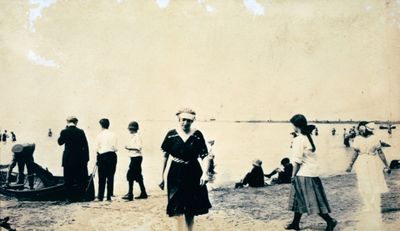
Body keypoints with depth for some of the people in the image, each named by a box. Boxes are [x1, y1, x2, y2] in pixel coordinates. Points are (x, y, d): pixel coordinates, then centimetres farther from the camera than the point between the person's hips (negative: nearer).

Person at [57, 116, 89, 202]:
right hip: (80, 159, 1)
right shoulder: (81, 132, -3)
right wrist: (86, 158, 5)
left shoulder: (64, 132, -7)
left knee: (69, 180, 6)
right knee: (80, 179, 9)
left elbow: (60, 142, 10)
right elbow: (85, 146, -2)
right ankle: (79, 197, 12)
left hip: (68, 160, -1)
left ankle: (71, 197, 6)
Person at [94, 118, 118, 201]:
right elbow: (116, 148, -2)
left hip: (102, 156, -1)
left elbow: (96, 149, -3)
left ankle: (100, 196, 5)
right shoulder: (113, 134, -1)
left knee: (102, 177, 4)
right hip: (112, 156, 1)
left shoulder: (99, 135, -4)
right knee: (110, 176, 5)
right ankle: (109, 196, 6)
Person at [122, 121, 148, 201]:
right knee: (138, 176, 13)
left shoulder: (137, 136, -11)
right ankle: (143, 193, 20)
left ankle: (130, 194, -10)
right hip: (134, 158, 10)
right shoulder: (132, 137, 17)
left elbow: (138, 148, -19)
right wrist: (128, 148, 6)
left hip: (136, 158, -10)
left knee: (130, 175, -11)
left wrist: (129, 148, -18)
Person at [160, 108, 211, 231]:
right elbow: (165, 156, 5)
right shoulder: (171, 134, -3)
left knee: (190, 211, 8)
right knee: (178, 210, -10)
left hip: (193, 174, 1)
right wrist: (162, 176, 7)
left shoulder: (197, 135, -3)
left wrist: (204, 173, -17)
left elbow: (204, 156, -2)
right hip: (176, 175, -1)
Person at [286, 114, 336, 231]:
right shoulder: (308, 137, 10)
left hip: (304, 174, -9)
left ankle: (330, 220, -2)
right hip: (312, 172, 9)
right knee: (299, 199, 16)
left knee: (312, 201, -3)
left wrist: (293, 175, -8)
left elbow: (297, 161, -17)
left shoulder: (299, 140, -16)